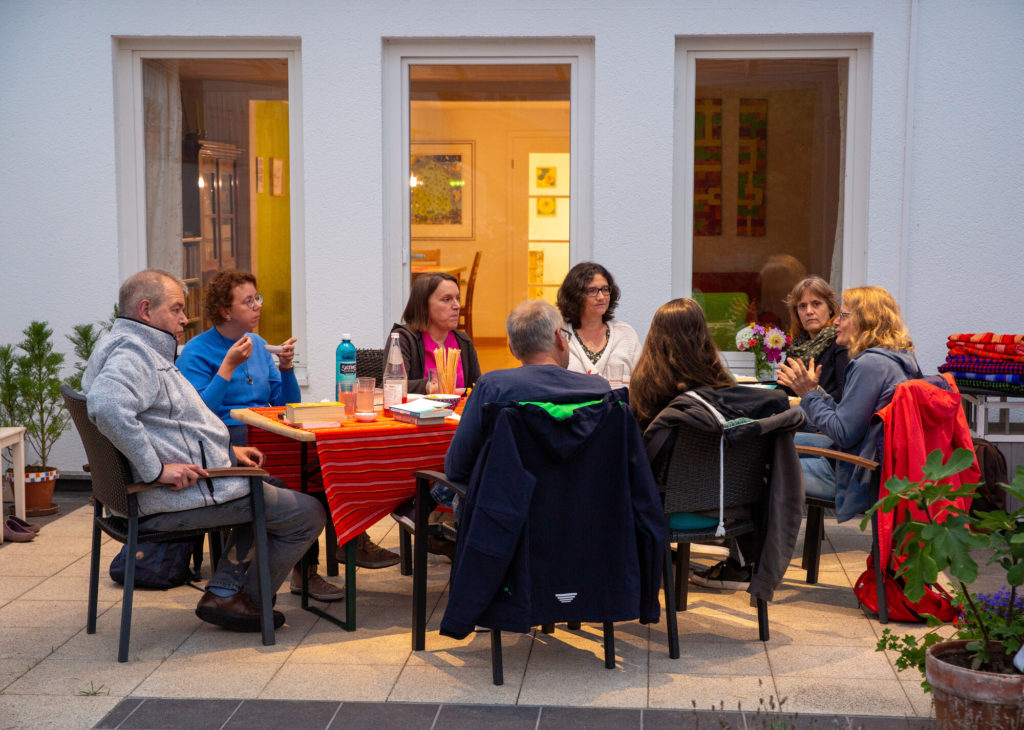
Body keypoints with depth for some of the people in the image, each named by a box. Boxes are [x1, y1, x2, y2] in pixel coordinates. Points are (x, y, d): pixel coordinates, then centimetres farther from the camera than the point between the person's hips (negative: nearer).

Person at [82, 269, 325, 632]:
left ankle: (224, 590, 20)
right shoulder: (131, 354, -17)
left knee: (269, 490, 32)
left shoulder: (145, 352, 19)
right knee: (308, 514, -5)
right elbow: (107, 407, -38)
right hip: (179, 497, -11)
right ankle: (247, 601, 11)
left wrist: (227, 451, 16)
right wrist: (156, 469, -32)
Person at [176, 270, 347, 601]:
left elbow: (288, 406, 20)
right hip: (226, 440, -6)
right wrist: (228, 367, -12)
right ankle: (303, 569, -20)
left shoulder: (258, 345, 21)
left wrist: (285, 368, 3)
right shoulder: (195, 353, 1)